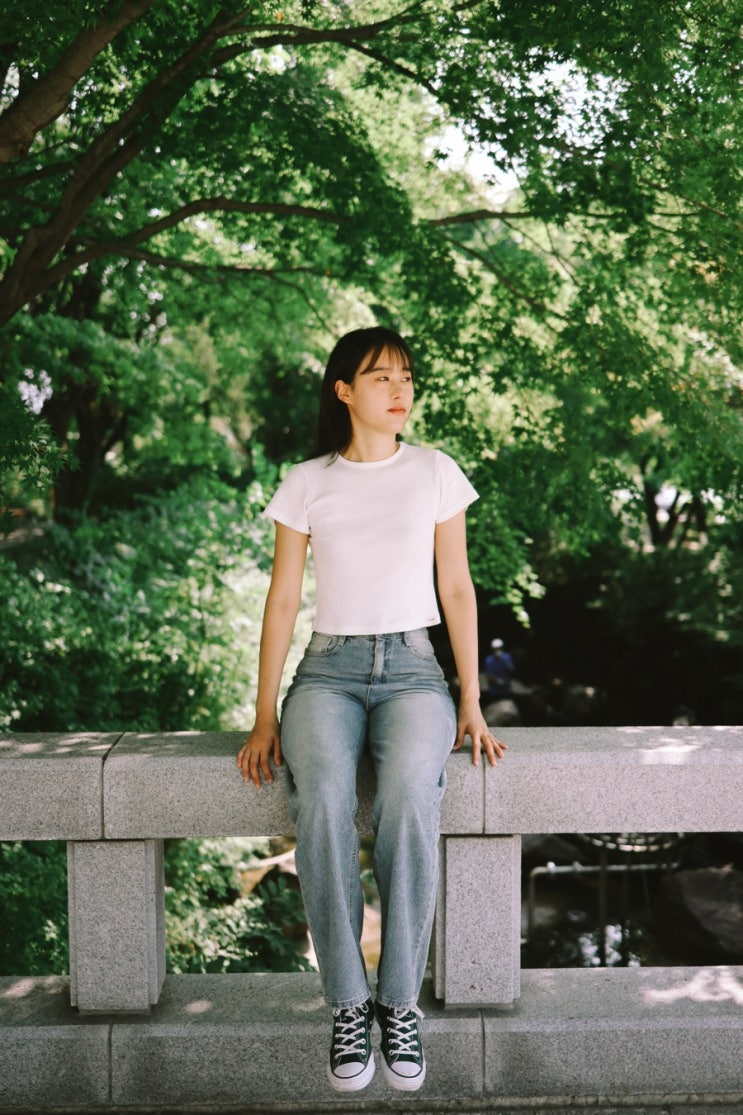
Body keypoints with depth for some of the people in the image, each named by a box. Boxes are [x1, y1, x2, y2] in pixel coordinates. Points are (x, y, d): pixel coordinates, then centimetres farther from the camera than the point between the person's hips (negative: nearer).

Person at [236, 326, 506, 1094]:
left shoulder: (435, 473, 9)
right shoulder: (306, 484, 8)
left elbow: (456, 590, 9)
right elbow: (282, 600, 6)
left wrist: (471, 704, 2)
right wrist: (265, 717, -1)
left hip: (411, 667, 0)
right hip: (329, 668, 0)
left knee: (410, 799, -33)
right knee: (321, 799, -33)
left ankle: (401, 1000, -18)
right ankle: (348, 1003, -20)